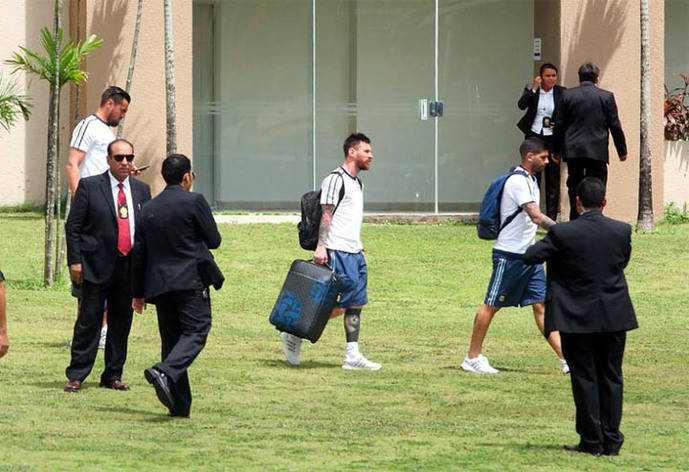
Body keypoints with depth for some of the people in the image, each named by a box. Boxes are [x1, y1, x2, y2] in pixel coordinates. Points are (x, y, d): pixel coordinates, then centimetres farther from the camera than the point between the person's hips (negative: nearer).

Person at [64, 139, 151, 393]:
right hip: (97, 265, -4)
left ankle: (113, 375, 18)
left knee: (121, 322, 8)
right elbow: (73, 226, -2)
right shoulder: (89, 186, -1)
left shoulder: (141, 190, 12)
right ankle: (76, 376, 3)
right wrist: (75, 260, -9)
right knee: (89, 321, -3)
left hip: (129, 266, 4)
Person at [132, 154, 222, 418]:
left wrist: (139, 292, 19)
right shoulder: (194, 201, -6)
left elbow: (139, 252, 13)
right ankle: (165, 372, -31)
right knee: (195, 333, -5)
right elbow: (214, 240, -2)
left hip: (159, 284, 6)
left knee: (171, 338, 9)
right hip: (191, 280, -6)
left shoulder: (149, 208, 11)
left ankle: (179, 404, 6)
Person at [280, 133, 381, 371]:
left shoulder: (357, 183, 19)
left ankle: (352, 355, 5)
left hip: (355, 252, 9)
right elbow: (326, 215, -15)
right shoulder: (335, 180, -9)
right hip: (338, 252, -9)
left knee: (356, 303, 4)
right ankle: (294, 334, 0)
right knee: (345, 304, -11)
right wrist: (321, 246, -22)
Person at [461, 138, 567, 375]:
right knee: (491, 305, 1)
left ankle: (566, 360, -1)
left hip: (528, 255, 9)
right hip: (509, 255, -9)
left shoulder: (530, 180, 14)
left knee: (542, 305, 4)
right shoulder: (517, 181, -17)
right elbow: (536, 216, -25)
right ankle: (473, 358, 11)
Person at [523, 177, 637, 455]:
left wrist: (546, 241, 12)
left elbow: (530, 256, -7)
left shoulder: (563, 234, -14)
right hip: (615, 317, 3)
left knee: (585, 379, 5)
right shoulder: (622, 231, -4)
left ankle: (592, 440, 6)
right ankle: (611, 440, 12)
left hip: (578, 319, -3)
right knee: (611, 377, 10)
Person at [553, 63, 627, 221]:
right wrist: (622, 151, 10)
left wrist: (556, 150, 14)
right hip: (597, 151, -2)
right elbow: (615, 126, 1)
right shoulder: (607, 97, -1)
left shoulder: (567, 95, 2)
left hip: (572, 150, 2)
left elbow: (560, 125, 5)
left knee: (574, 190, 10)